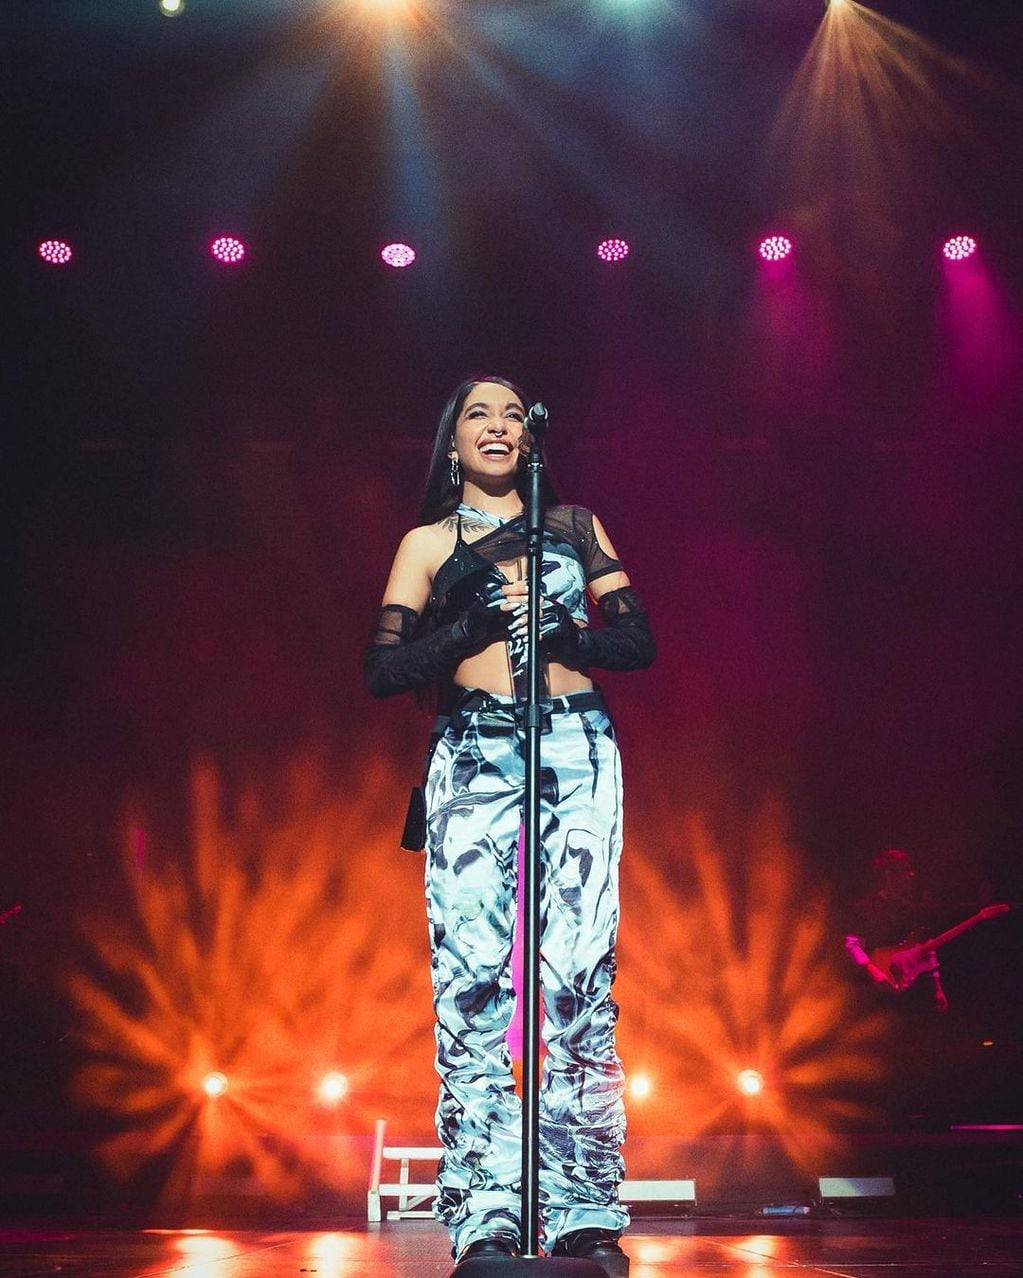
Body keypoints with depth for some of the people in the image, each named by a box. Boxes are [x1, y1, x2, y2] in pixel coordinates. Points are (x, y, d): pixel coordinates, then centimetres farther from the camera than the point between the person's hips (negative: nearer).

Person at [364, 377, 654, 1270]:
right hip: (474, 756, 0)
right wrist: (485, 620, -9)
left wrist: (557, 627, -8)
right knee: (473, 980, -9)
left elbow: (639, 642, 10)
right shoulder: (430, 542, 15)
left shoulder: (575, 525, 19)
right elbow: (384, 669, 3)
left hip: (579, 753, 1)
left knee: (580, 977, -8)